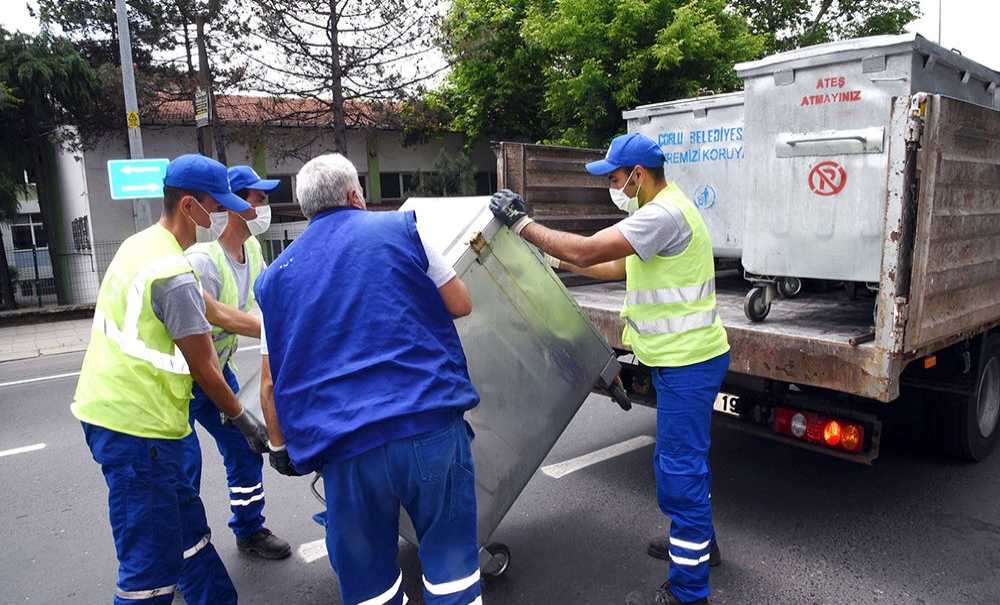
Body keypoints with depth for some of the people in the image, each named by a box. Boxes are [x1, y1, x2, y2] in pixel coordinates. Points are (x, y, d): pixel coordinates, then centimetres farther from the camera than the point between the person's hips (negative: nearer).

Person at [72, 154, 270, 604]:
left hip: (109, 411, 10)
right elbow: (203, 370, -13)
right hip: (135, 426, -10)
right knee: (153, 565, -2)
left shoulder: (138, 246, 9)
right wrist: (243, 419, -1)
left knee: (187, 529, 18)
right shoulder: (174, 274, -20)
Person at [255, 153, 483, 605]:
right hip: (431, 424, -2)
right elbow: (459, 304, 11)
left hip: (345, 446, 2)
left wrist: (280, 447, 27)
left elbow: (271, 382, 13)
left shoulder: (277, 275, 13)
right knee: (450, 553, 14)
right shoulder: (401, 227, 6)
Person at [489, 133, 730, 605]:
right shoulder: (659, 210, 13)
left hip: (688, 362, -11)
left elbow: (587, 251, -29)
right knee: (682, 459, 24)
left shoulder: (664, 214, -23)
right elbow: (619, 267, 19)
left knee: (680, 468, -2)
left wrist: (521, 222, -19)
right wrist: (559, 263, 17)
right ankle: (697, 542, 43)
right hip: (681, 357, 11)